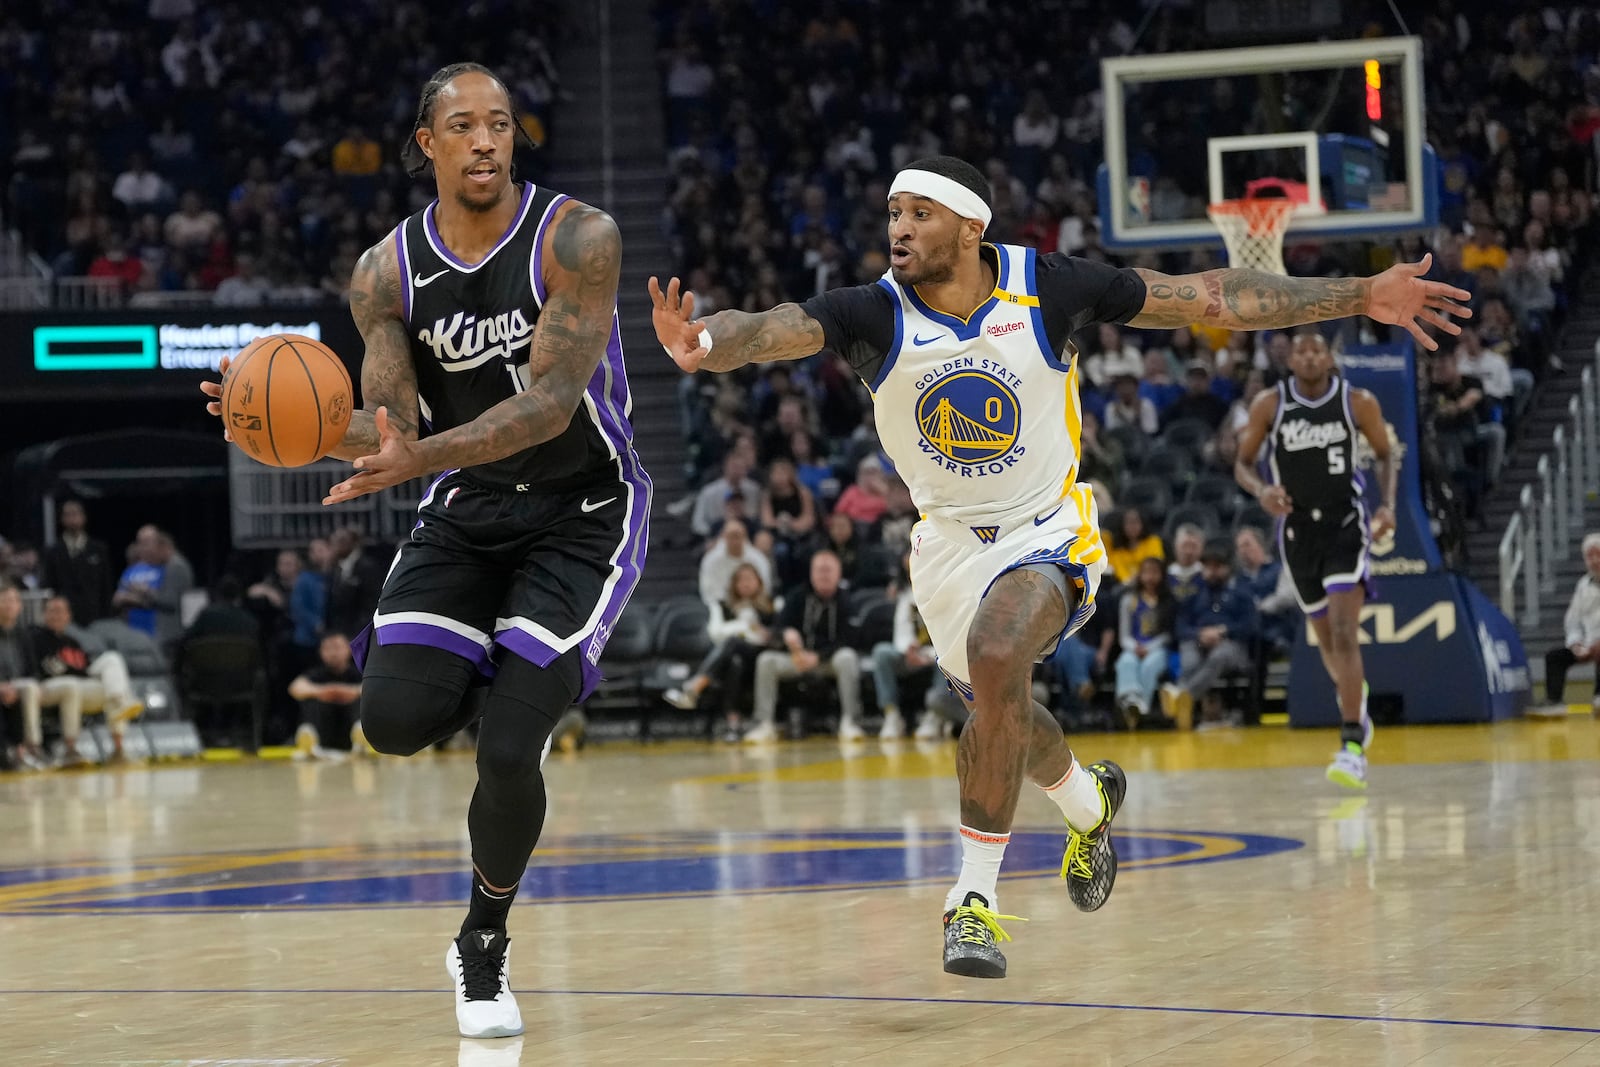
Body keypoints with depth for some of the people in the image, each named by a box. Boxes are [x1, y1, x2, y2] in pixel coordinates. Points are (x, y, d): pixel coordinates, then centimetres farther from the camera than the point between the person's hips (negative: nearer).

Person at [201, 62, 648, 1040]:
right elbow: (390, 428, -7)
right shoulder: (389, 272, -5)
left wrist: (421, 458, -41)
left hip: (583, 513, -4)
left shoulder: (576, 239, -18)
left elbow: (551, 400, -28)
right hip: (467, 509, 4)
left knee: (509, 748, -16)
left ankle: (485, 946, 10)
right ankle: (498, 682, 21)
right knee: (396, 720, -16)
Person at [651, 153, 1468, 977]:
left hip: (1047, 530, -4)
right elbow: (772, 329, -36)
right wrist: (704, 344, -60)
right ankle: (1088, 802, 57)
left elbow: (1209, 298, -12)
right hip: (948, 539, 4)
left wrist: (1360, 298, -13)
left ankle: (975, 894, -24)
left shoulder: (1047, 288, -18)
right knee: (1001, 716, 21)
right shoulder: (876, 314, -17)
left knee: (995, 657, -32)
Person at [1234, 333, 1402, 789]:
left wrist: (1388, 504, -9)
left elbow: (1385, 455, 7)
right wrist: (1261, 490, -21)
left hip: (1345, 524, -3)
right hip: (1297, 526, 3)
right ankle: (1354, 703, 47)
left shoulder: (1358, 402, -7)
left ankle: (1352, 746, -21)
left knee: (1344, 633, -17)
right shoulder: (1269, 404, -5)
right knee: (1326, 637, 15)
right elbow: (1241, 463, 1)